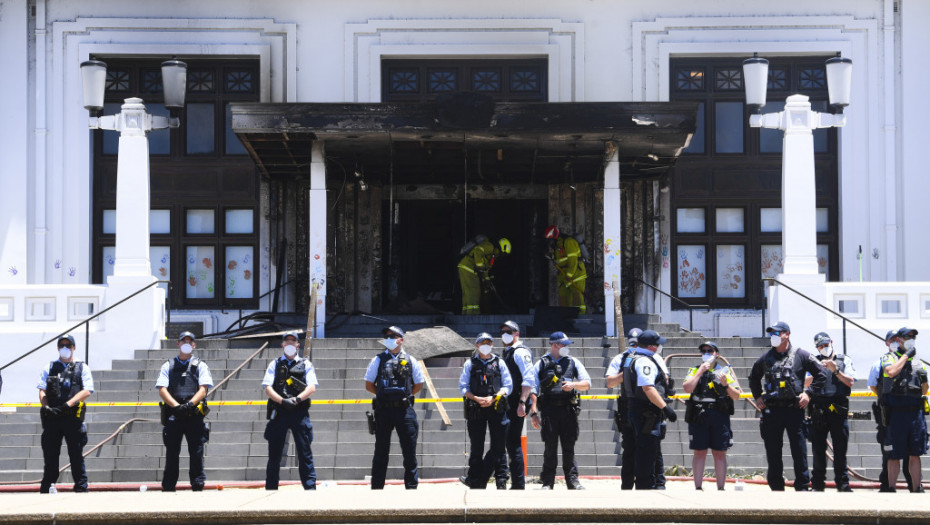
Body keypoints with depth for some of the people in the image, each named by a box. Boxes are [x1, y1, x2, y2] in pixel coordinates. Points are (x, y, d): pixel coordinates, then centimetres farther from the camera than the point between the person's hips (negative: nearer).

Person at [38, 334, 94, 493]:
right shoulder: (49, 368, 18)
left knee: (76, 456, -2)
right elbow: (42, 390, 9)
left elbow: (87, 391, -2)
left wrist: (68, 404, -15)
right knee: (50, 456, 3)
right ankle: (45, 491, 7)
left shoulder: (82, 368, 11)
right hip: (51, 418, 2)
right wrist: (46, 407, -11)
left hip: (73, 417, -2)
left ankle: (81, 489, 2)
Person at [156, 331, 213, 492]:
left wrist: (190, 404, -17)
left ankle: (198, 485, -1)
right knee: (171, 452, 2)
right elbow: (162, 390, 3)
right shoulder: (168, 366, 14)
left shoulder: (200, 366, 13)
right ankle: (168, 487, 6)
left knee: (196, 452, -4)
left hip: (194, 414, -1)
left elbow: (203, 389, 1)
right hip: (173, 414, 1)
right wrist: (176, 406, -13)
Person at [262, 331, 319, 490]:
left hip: (299, 412, -1)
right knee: (274, 453, 4)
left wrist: (297, 399, -16)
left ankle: (310, 487, -4)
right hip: (278, 412, 1)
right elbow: (267, 388, 3)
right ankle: (270, 488, 9)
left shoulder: (306, 364, 14)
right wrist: (283, 401, -13)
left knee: (305, 452, -4)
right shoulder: (275, 365, 15)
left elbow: (312, 387, 1)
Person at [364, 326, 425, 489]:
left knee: (409, 450, 0)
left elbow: (418, 385, 15)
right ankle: (376, 486, 11)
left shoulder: (410, 361, 7)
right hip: (383, 410, 0)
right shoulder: (378, 360, 6)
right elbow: (369, 385, 10)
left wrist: (405, 396, 6)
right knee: (381, 451, 5)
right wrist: (385, 395, 5)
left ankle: (411, 485, 8)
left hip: (404, 410, 0)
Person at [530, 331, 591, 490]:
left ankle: (572, 480, 7)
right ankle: (547, 482, 5)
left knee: (569, 447, 2)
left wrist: (573, 384, -8)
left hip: (568, 409, 1)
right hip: (549, 409, -1)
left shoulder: (573, 362, 15)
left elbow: (587, 383, 13)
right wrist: (534, 412, -3)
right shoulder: (542, 364, 8)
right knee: (550, 447, -1)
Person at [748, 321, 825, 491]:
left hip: (794, 409, -3)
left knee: (799, 451, -3)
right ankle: (776, 488, 13)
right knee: (773, 453, 5)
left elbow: (821, 375, 6)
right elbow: (753, 378, 29)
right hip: (771, 410, 3)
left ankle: (802, 487, 1)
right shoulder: (766, 358, 12)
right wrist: (757, 397, 17)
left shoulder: (801, 355, 2)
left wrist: (808, 393, -2)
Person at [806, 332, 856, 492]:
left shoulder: (844, 360, 14)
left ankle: (843, 483, 4)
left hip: (839, 411, -1)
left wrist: (836, 371, -9)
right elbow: (807, 383, 4)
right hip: (819, 411, 1)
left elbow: (850, 382, 3)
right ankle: (817, 484, 6)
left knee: (840, 449, -1)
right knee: (818, 449, 1)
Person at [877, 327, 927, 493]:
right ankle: (891, 489, 5)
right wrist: (906, 355, -10)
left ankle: (916, 489, 10)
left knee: (915, 454, 6)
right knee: (895, 454, -1)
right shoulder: (889, 358, 4)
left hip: (915, 411, 4)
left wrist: (924, 379, 4)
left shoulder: (918, 363, 17)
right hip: (896, 412, -4)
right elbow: (891, 372, -19)